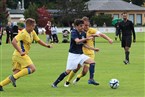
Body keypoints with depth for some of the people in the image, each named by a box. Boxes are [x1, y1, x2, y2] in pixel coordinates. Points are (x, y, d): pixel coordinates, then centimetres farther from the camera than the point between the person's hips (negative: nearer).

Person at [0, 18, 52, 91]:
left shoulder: (32, 32, 12)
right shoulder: (23, 33, -16)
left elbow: (38, 40, 24)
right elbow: (13, 42, -25)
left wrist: (46, 45, 8)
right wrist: (20, 52, -33)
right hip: (19, 55, -9)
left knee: (17, 74, 8)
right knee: (32, 68, -17)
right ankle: (14, 77, -17)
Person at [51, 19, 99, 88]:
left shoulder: (83, 33, 6)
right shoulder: (73, 32, -15)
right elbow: (77, 41, -33)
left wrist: (93, 48, 16)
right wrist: (86, 39, -48)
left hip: (80, 54, 7)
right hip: (73, 54, -7)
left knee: (92, 62, -10)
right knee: (68, 71, -8)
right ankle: (55, 83, 3)